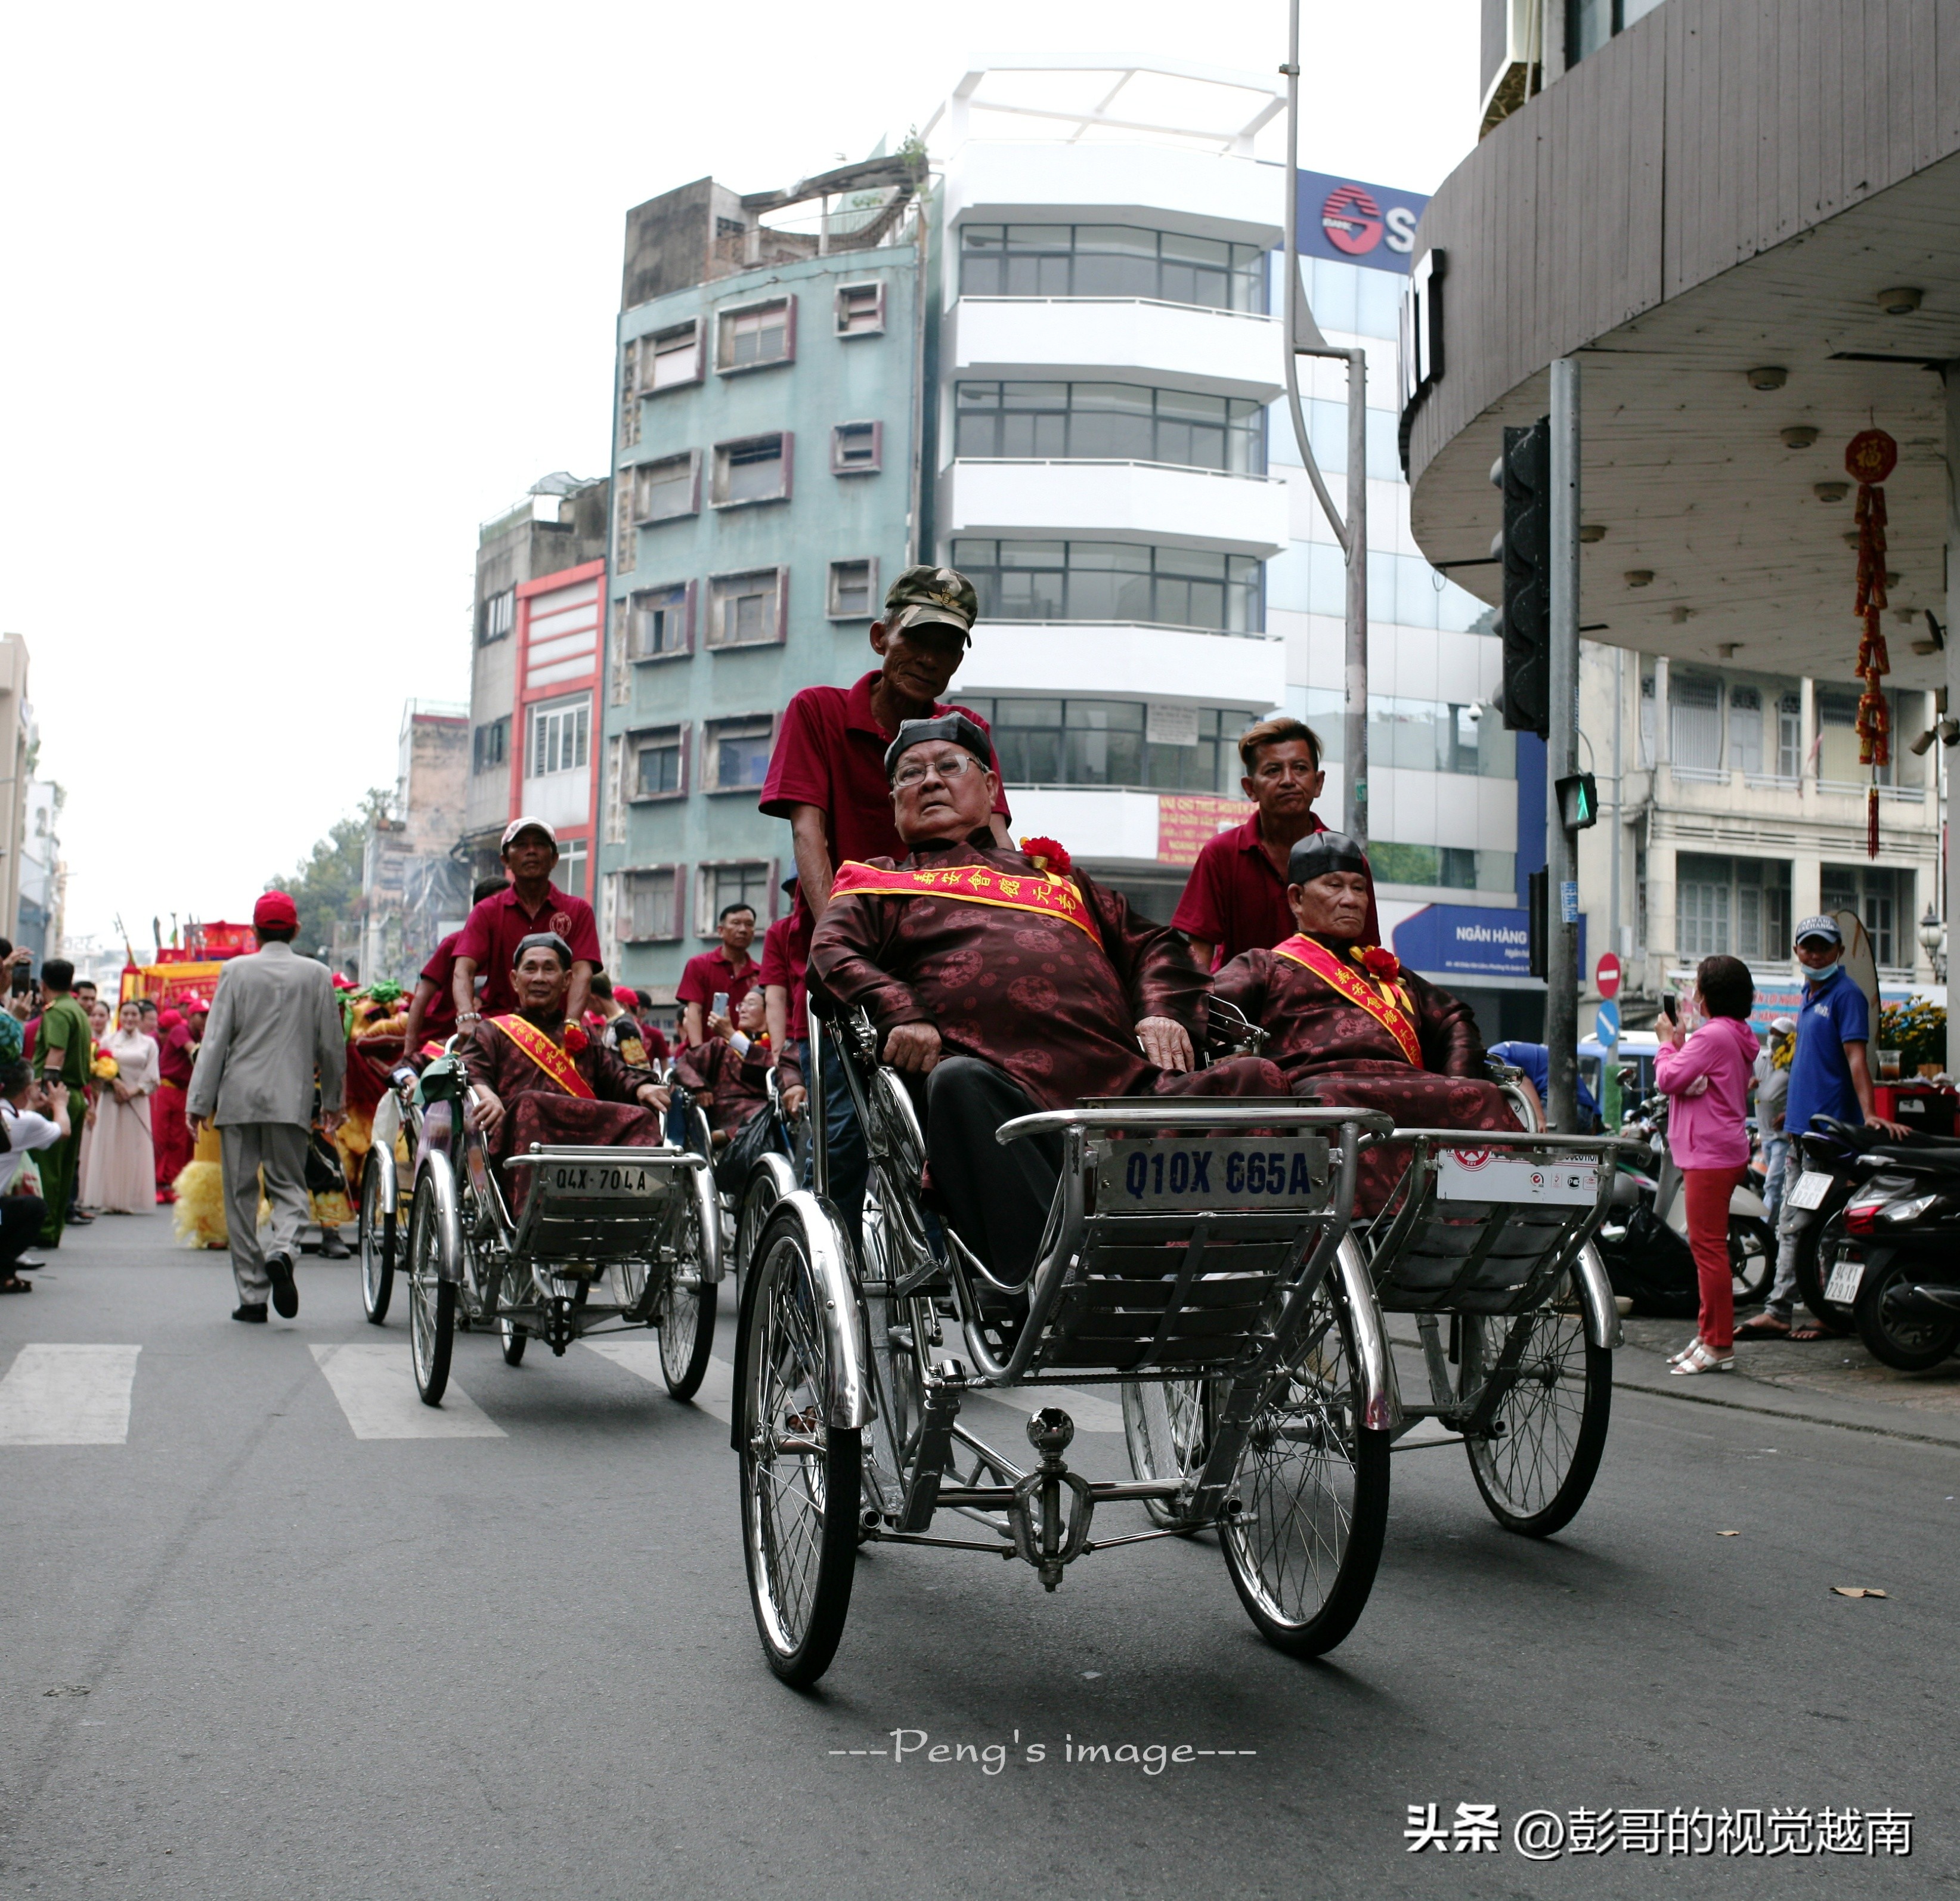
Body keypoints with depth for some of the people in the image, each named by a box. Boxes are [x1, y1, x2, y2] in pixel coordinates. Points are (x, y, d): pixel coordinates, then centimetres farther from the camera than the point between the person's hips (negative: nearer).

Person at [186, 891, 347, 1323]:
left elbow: (215, 1040, -1)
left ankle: (252, 1295, 5)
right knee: (288, 1184, 10)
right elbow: (331, 1044, 8)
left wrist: (200, 1101, 1)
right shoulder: (316, 975, 4)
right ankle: (283, 1250, -21)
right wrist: (333, 1102, 19)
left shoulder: (236, 971, 1)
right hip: (291, 1099, 0)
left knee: (241, 1194, 6)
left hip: (237, 1098, 0)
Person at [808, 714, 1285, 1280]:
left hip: (1125, 1081, 4)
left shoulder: (1053, 874, 38)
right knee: (960, 1083, -39)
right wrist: (898, 1012, -12)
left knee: (1255, 1080, -21)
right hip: (1005, 1095, -3)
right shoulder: (876, 882, 28)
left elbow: (1152, 943, 34)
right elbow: (831, 956, 10)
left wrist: (1161, 1011, 10)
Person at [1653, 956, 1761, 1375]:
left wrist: (1668, 1042, -1)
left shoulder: (1712, 1035, -16)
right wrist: (1679, 1043, 9)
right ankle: (1710, 1336, 21)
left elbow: (1668, 1079, -16)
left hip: (1710, 1156, -11)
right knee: (1707, 1247, 15)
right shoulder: (1738, 1036, 18)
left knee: (1708, 1247, -9)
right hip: (1726, 1152, 11)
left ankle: (1718, 1345, -8)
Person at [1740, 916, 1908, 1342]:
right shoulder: (1809, 995, 17)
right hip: (1802, 1128, 9)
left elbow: (1856, 1057, -20)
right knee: (1790, 1225, 9)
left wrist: (1870, 1114, -30)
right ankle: (1778, 1311, 12)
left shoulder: (1846, 994, -9)